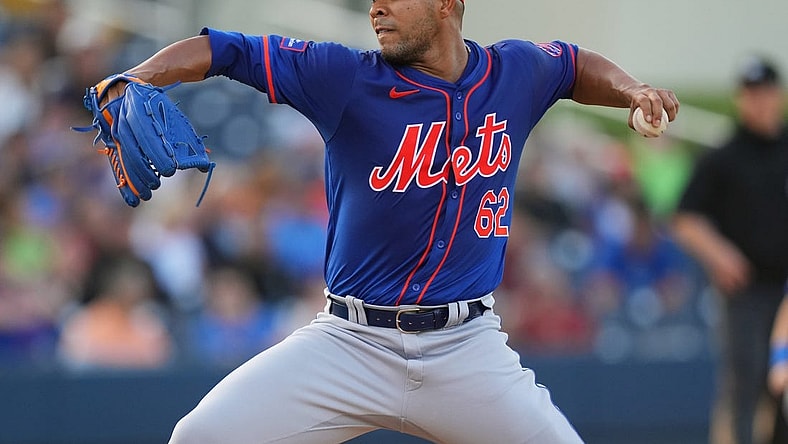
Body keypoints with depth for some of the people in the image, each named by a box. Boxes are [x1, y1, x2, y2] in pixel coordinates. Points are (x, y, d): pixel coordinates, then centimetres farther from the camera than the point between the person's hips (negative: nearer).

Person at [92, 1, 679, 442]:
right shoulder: (347, 78, -6)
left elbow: (576, 65, 25)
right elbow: (221, 49, -10)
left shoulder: (517, 73, 3)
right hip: (349, 344, -2)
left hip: (467, 351, 2)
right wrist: (134, 80, -26)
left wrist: (628, 89, 6)